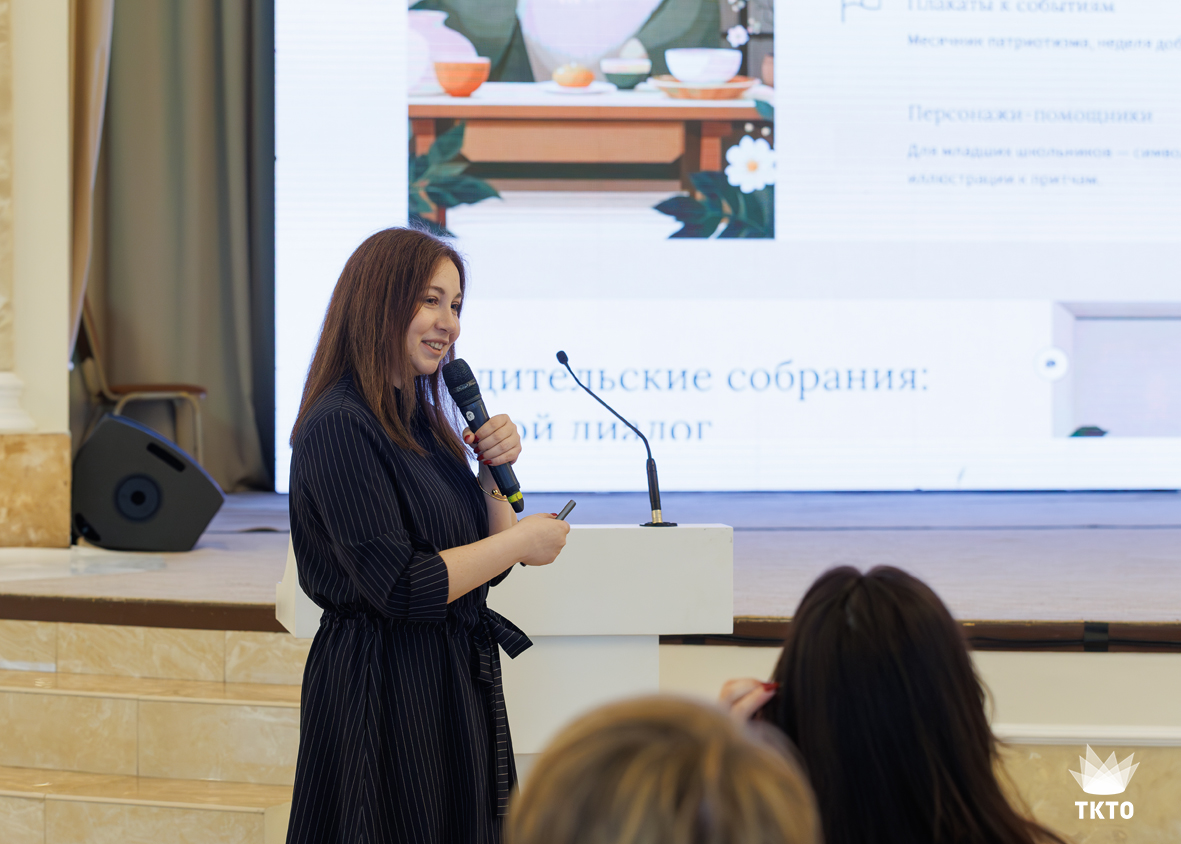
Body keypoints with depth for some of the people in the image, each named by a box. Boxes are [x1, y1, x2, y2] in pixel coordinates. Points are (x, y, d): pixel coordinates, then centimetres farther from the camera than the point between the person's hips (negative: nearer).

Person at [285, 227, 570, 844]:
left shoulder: (423, 421, 11)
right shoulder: (339, 427, -16)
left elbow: (484, 563, 16)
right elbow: (399, 587, -22)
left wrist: (494, 471, 0)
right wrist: (521, 542, -13)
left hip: (458, 682, 9)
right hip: (385, 693, -9)